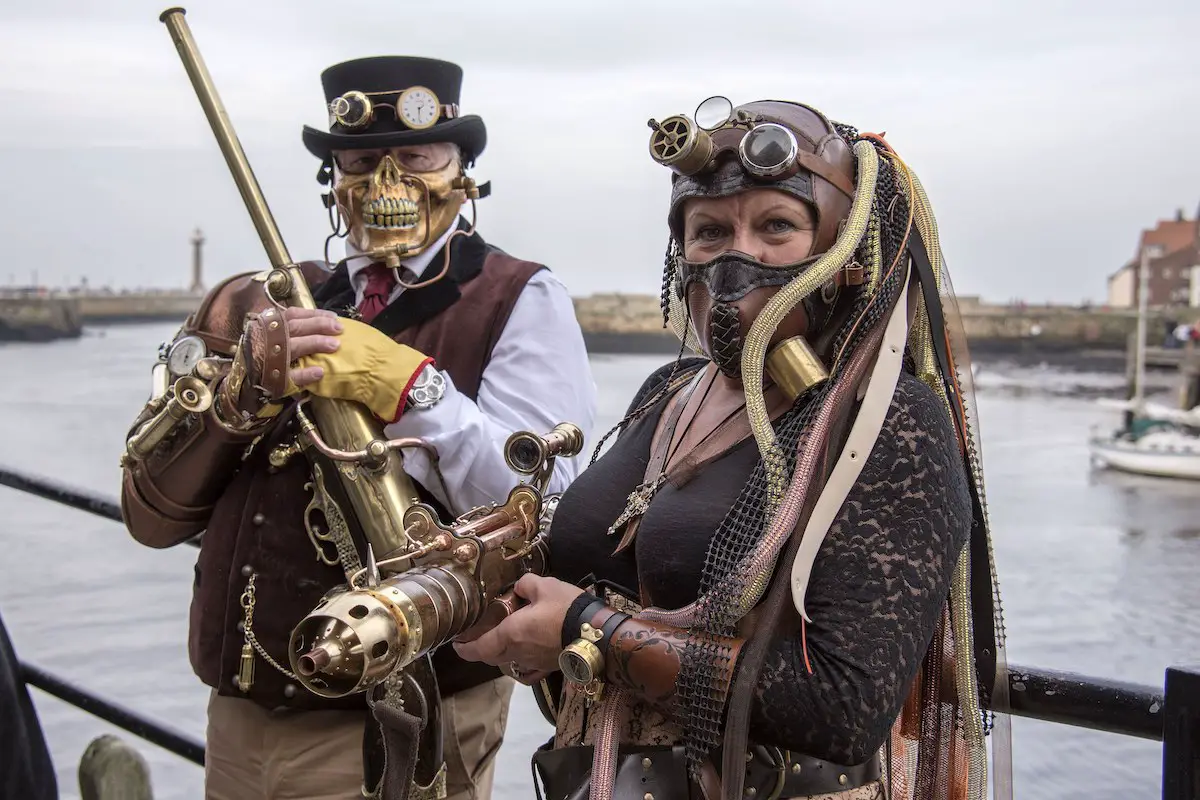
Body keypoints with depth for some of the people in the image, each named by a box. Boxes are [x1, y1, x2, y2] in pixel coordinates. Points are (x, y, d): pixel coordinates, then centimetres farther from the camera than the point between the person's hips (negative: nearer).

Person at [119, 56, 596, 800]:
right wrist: (240, 387, -15)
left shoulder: (520, 302, -5)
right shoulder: (284, 303, 6)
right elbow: (152, 513, 1)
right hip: (241, 720, 5)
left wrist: (408, 387, -25)